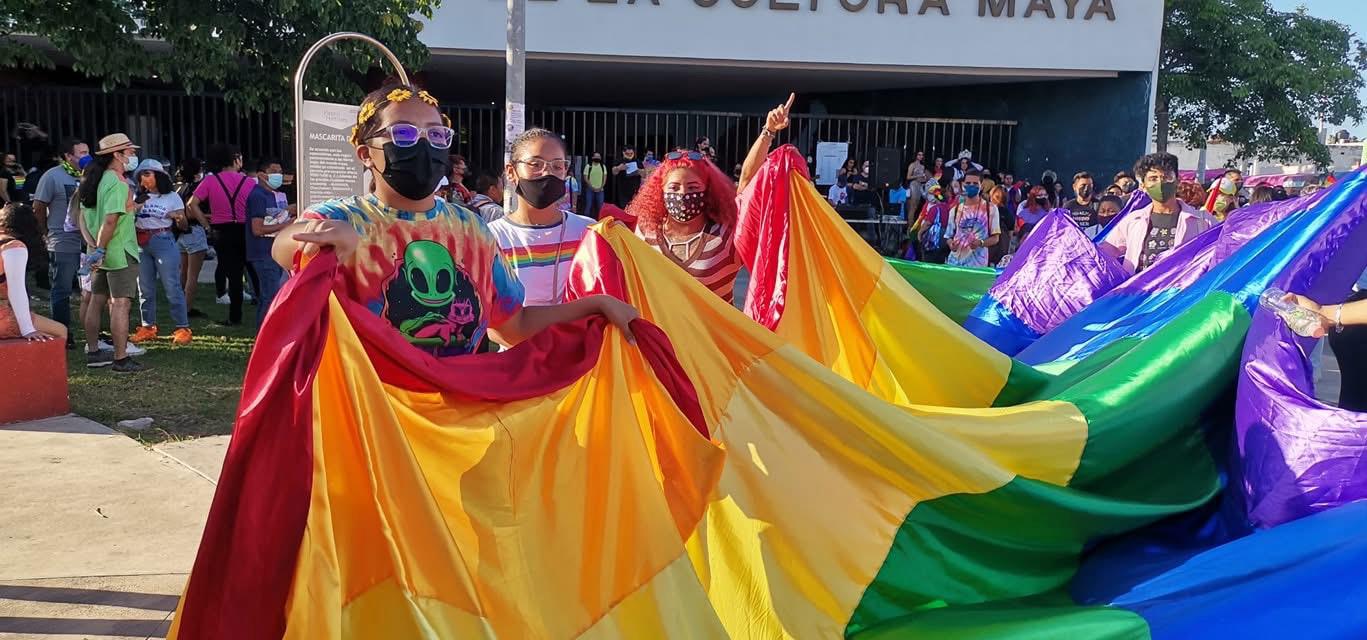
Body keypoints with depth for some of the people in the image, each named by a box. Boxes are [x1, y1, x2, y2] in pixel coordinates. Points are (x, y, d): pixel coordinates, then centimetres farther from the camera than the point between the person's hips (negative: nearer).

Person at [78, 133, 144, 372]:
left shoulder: (98, 180, 12)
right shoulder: (118, 183, -16)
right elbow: (110, 220, -23)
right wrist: (101, 249, -20)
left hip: (101, 253, 10)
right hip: (119, 252, -10)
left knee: (97, 301, 15)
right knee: (121, 303, -7)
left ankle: (93, 353, 24)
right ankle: (121, 359, -6)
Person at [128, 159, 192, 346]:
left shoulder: (172, 197, 1)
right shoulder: (138, 197, 11)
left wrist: (177, 218, -19)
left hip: (163, 242, -5)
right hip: (141, 245, 5)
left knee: (172, 288, -7)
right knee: (145, 289, 10)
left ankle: (182, 328, -3)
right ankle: (147, 327, 19)